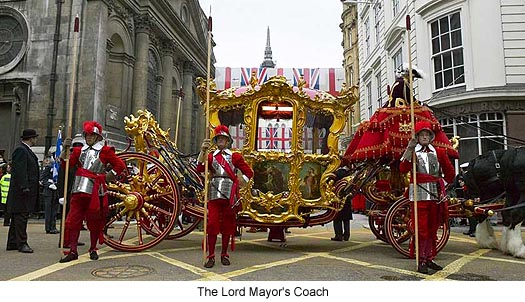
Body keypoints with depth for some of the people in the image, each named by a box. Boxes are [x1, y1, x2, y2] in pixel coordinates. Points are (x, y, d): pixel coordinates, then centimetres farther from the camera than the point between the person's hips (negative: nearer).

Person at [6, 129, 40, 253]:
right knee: (21, 216, -7)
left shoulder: (26, 150, 21)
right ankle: (21, 243, -3)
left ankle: (12, 243, 21)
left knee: (18, 217, 13)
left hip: (27, 190, 11)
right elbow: (20, 171, -19)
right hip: (23, 190, -11)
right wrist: (24, 187, -23)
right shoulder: (21, 150, -11)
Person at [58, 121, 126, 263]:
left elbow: (120, 165, 0)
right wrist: (65, 149, -5)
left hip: (95, 191, -3)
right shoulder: (80, 150, 15)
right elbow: (66, 165, 5)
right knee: (73, 220, 0)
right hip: (78, 190, 4)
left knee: (94, 222, 7)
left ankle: (93, 249, 21)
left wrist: (109, 176, -3)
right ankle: (73, 251, 6)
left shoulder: (105, 150, 2)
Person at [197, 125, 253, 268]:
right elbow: (200, 169, -8)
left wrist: (238, 185, 0)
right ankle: (211, 256, 5)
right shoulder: (211, 156, 11)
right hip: (214, 194, 0)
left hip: (229, 195, 0)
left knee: (227, 225, 7)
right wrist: (203, 151, -20)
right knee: (212, 224, -3)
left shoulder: (235, 156, 8)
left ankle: (224, 254, 20)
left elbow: (249, 172, 6)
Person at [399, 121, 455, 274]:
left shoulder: (439, 152, 11)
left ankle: (429, 258, 22)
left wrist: (447, 184, 12)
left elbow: (449, 170, 19)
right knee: (421, 228, -5)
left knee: (432, 228, 11)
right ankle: (421, 261, 3)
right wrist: (409, 150, -21)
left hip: (436, 194, 4)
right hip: (419, 194, -4)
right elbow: (403, 169, -15)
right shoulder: (412, 152, 2)